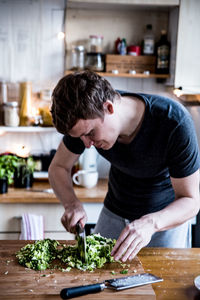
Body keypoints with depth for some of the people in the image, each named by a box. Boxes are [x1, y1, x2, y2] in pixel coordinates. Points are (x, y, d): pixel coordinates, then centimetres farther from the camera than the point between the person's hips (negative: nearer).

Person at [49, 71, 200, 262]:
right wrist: (72, 204, -26)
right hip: (114, 213, 4)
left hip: (168, 217, -3)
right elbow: (59, 167, -7)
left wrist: (151, 223, -46)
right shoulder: (86, 120, -22)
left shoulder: (175, 122, -34)